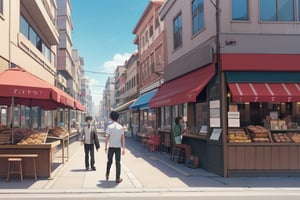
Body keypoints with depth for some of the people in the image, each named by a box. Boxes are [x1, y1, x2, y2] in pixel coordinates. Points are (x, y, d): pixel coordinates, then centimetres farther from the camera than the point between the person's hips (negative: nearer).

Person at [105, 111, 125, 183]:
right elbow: (123, 138, 0)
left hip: (111, 147, -1)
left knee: (109, 161, 17)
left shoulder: (109, 127, -6)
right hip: (118, 147, 1)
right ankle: (118, 178, 5)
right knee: (118, 163, 5)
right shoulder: (120, 127, 1)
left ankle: (107, 175, 26)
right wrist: (123, 148, 4)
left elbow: (107, 138, -7)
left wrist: (105, 147, 4)